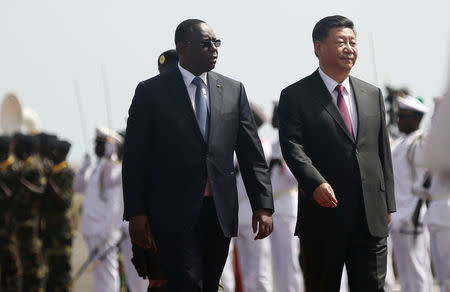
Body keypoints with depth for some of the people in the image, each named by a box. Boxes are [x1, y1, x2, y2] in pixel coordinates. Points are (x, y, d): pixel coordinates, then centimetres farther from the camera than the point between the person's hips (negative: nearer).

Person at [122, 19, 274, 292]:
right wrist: (136, 213, -6)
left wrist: (263, 206, 0)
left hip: (220, 211, 4)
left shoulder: (233, 90, 10)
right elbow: (135, 157, 0)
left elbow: (252, 153, 8)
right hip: (174, 212, -4)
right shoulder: (151, 92, 0)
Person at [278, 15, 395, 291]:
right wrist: (316, 183, -30)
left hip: (372, 218, 4)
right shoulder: (296, 96, -1)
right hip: (323, 215, -4)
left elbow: (383, 151, 16)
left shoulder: (372, 94, 14)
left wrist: (387, 203, 12)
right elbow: (292, 147, -13)